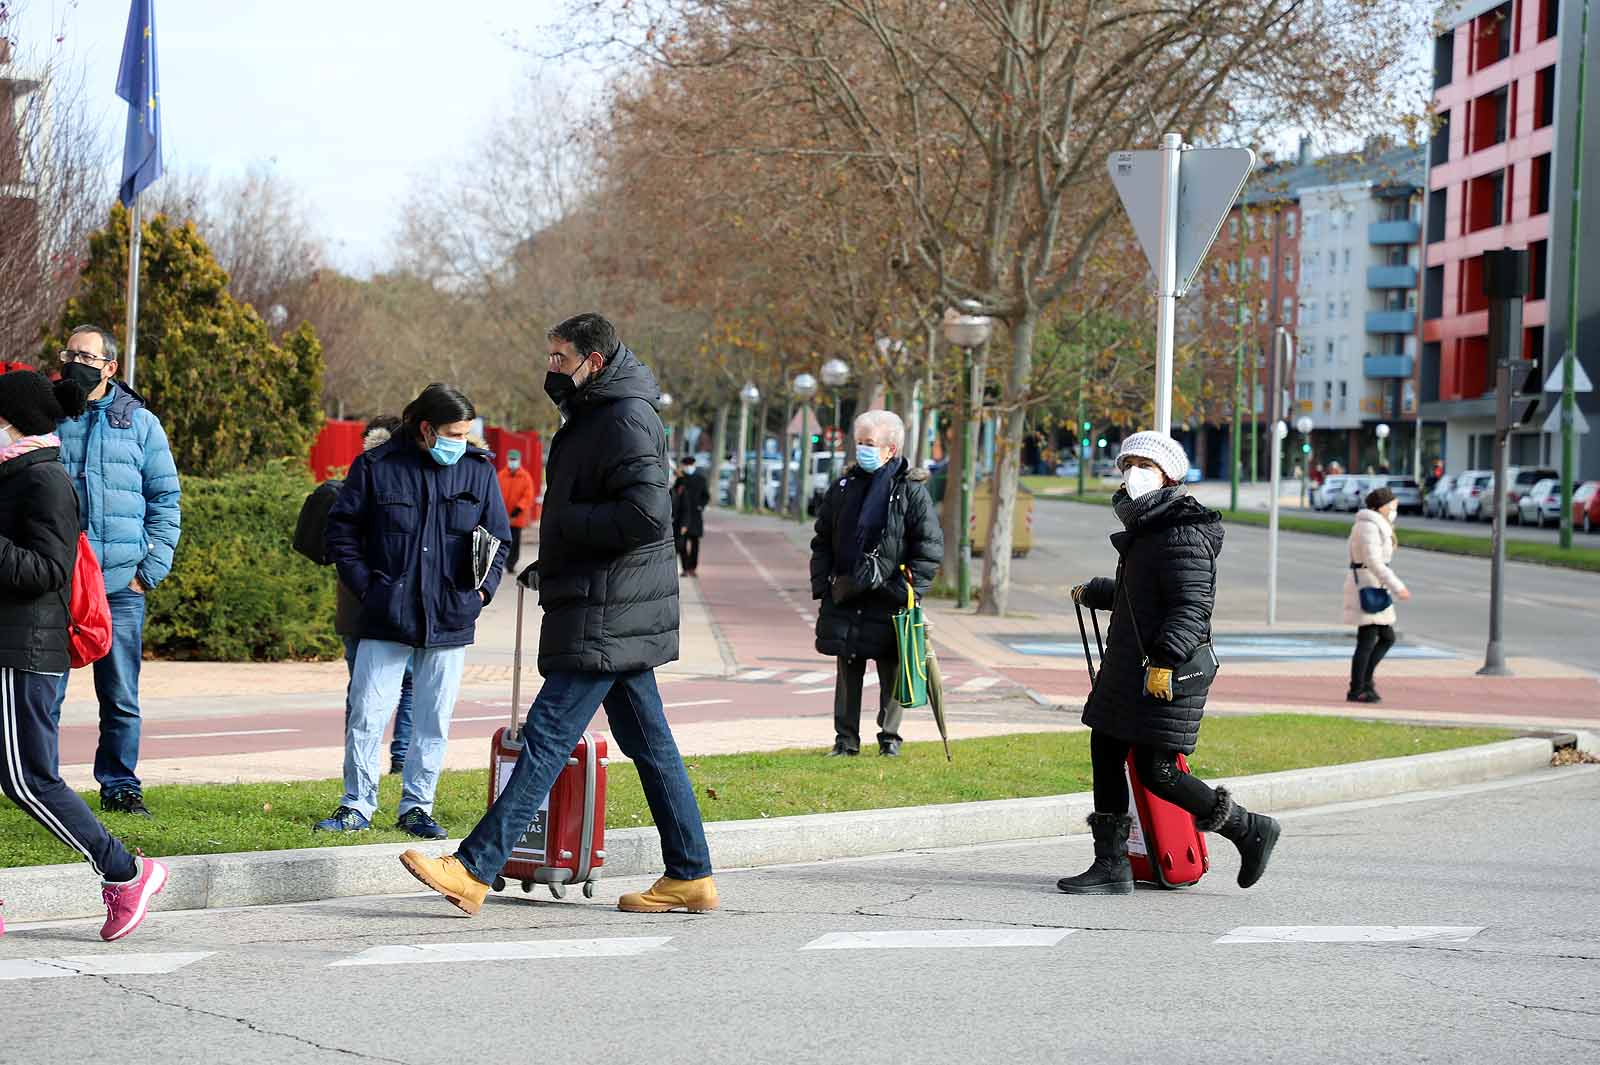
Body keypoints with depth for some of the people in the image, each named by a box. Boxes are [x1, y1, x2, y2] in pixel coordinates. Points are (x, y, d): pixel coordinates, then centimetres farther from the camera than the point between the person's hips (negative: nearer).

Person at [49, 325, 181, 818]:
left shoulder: (140, 422, 7)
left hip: (121, 585, 0)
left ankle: (119, 785, 14)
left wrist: (152, 569, 0)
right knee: (45, 692, -1)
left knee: (121, 697, 4)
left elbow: (166, 500, 9)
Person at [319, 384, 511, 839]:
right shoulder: (375, 467, -3)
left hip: (450, 621, 2)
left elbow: (498, 538, 13)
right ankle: (357, 806, 10)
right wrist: (366, 587, -5)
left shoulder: (479, 469, 5)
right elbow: (342, 530, 2)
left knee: (432, 722, 7)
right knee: (366, 715, -2)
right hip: (386, 617, -2)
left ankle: (417, 806, 18)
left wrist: (482, 589, -1)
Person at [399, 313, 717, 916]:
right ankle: (690, 877, 14)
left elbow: (648, 515, -25)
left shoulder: (627, 419, -13)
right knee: (647, 742, 11)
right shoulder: (594, 415, 19)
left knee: (548, 735, -12)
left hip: (607, 617, -11)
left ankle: (475, 870, -15)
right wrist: (552, 566, 15)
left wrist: (564, 522, -16)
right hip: (620, 615, 11)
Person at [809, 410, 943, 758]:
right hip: (845, 597, 4)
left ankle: (890, 738, 16)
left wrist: (907, 589, -11)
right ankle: (846, 739, 13)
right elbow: (822, 541, 15)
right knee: (848, 674, 7)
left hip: (889, 599, -4)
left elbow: (930, 547, -5)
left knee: (892, 675, 4)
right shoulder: (844, 488, 8)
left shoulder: (912, 491, -4)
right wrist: (822, 584, 5)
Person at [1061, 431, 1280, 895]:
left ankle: (1250, 830, 6)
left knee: (1156, 771, -8)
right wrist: (1092, 592, 50)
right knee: (1105, 754, 9)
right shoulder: (1145, 529, 16)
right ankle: (1111, 867, 15)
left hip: (1164, 675, -10)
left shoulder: (1181, 535, -15)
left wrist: (1164, 660, -31)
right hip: (1128, 667, 10)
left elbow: (1193, 604, -23)